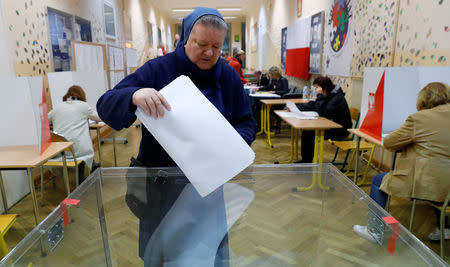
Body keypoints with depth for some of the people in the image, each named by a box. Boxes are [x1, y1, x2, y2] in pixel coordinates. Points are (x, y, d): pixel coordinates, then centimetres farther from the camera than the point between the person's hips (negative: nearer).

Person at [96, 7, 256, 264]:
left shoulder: (230, 77, 0)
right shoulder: (157, 69, -10)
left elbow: (247, 124, 3)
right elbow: (106, 107, -15)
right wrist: (133, 96, -37)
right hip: (160, 182, -2)